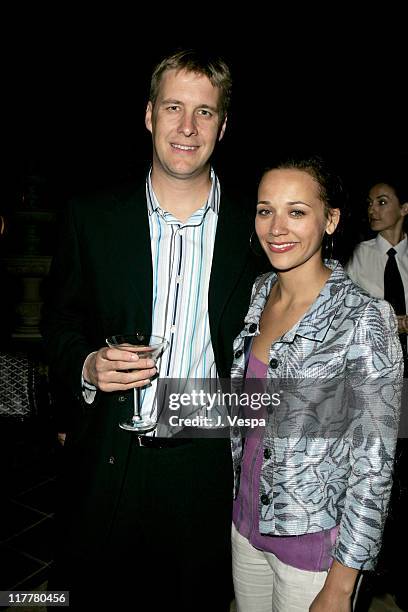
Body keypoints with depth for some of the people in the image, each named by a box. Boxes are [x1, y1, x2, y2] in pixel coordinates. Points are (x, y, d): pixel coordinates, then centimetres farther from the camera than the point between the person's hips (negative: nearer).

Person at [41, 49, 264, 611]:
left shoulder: (253, 227, -3)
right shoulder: (92, 217, -2)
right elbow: (60, 322, 5)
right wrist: (86, 367, -14)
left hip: (207, 466, 0)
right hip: (108, 464, 1)